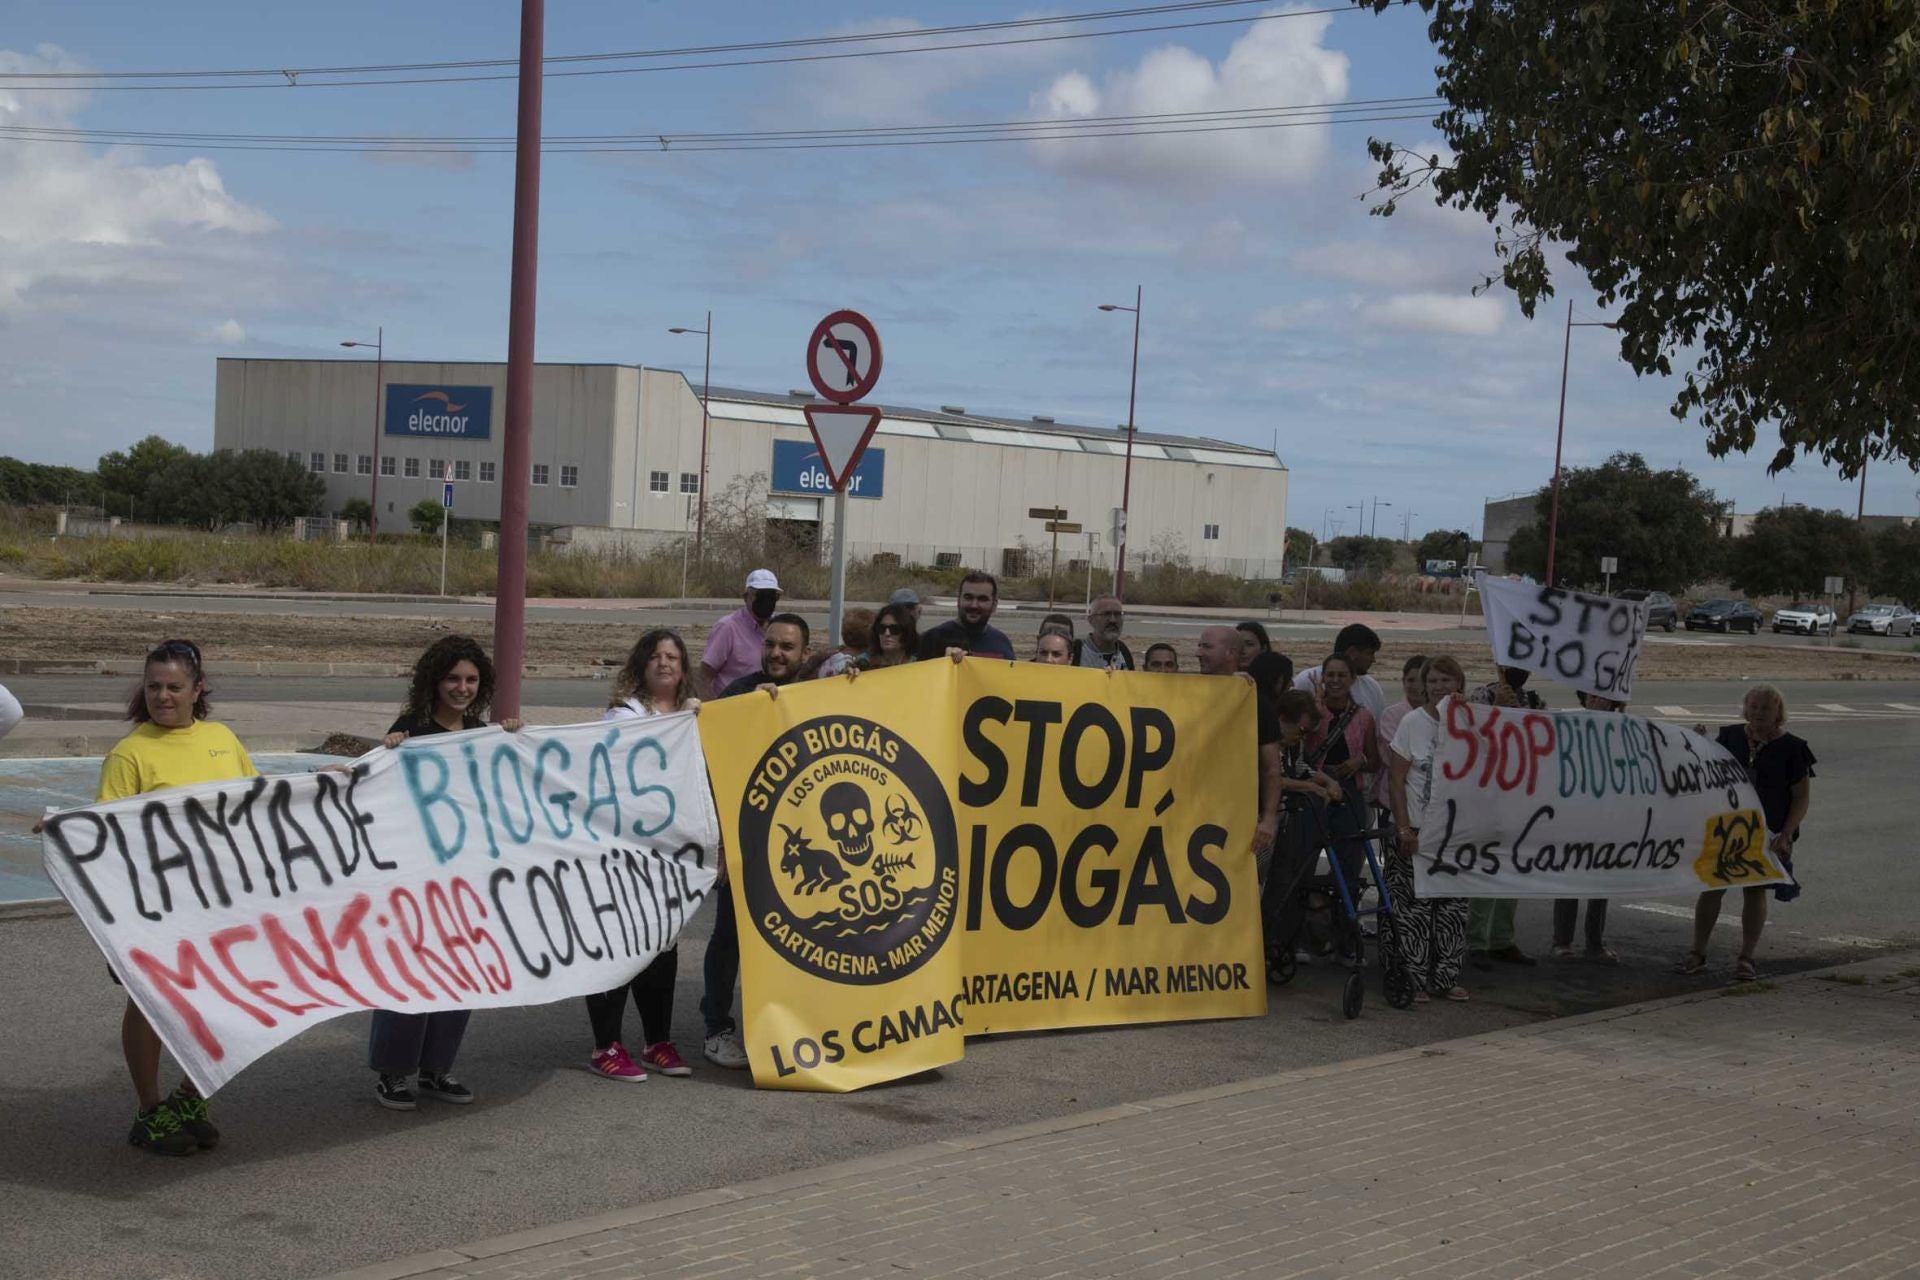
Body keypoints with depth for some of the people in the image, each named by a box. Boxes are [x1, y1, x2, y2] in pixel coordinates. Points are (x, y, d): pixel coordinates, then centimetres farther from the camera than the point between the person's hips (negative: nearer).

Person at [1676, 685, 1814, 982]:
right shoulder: (1731, 737, 6)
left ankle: (1746, 958, 11)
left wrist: (1785, 835, -12)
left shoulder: (1791, 748, -3)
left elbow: (1802, 796, -3)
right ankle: (1697, 953, 9)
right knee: (1711, 887, 1)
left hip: (1766, 833, -3)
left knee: (1755, 890, 3)